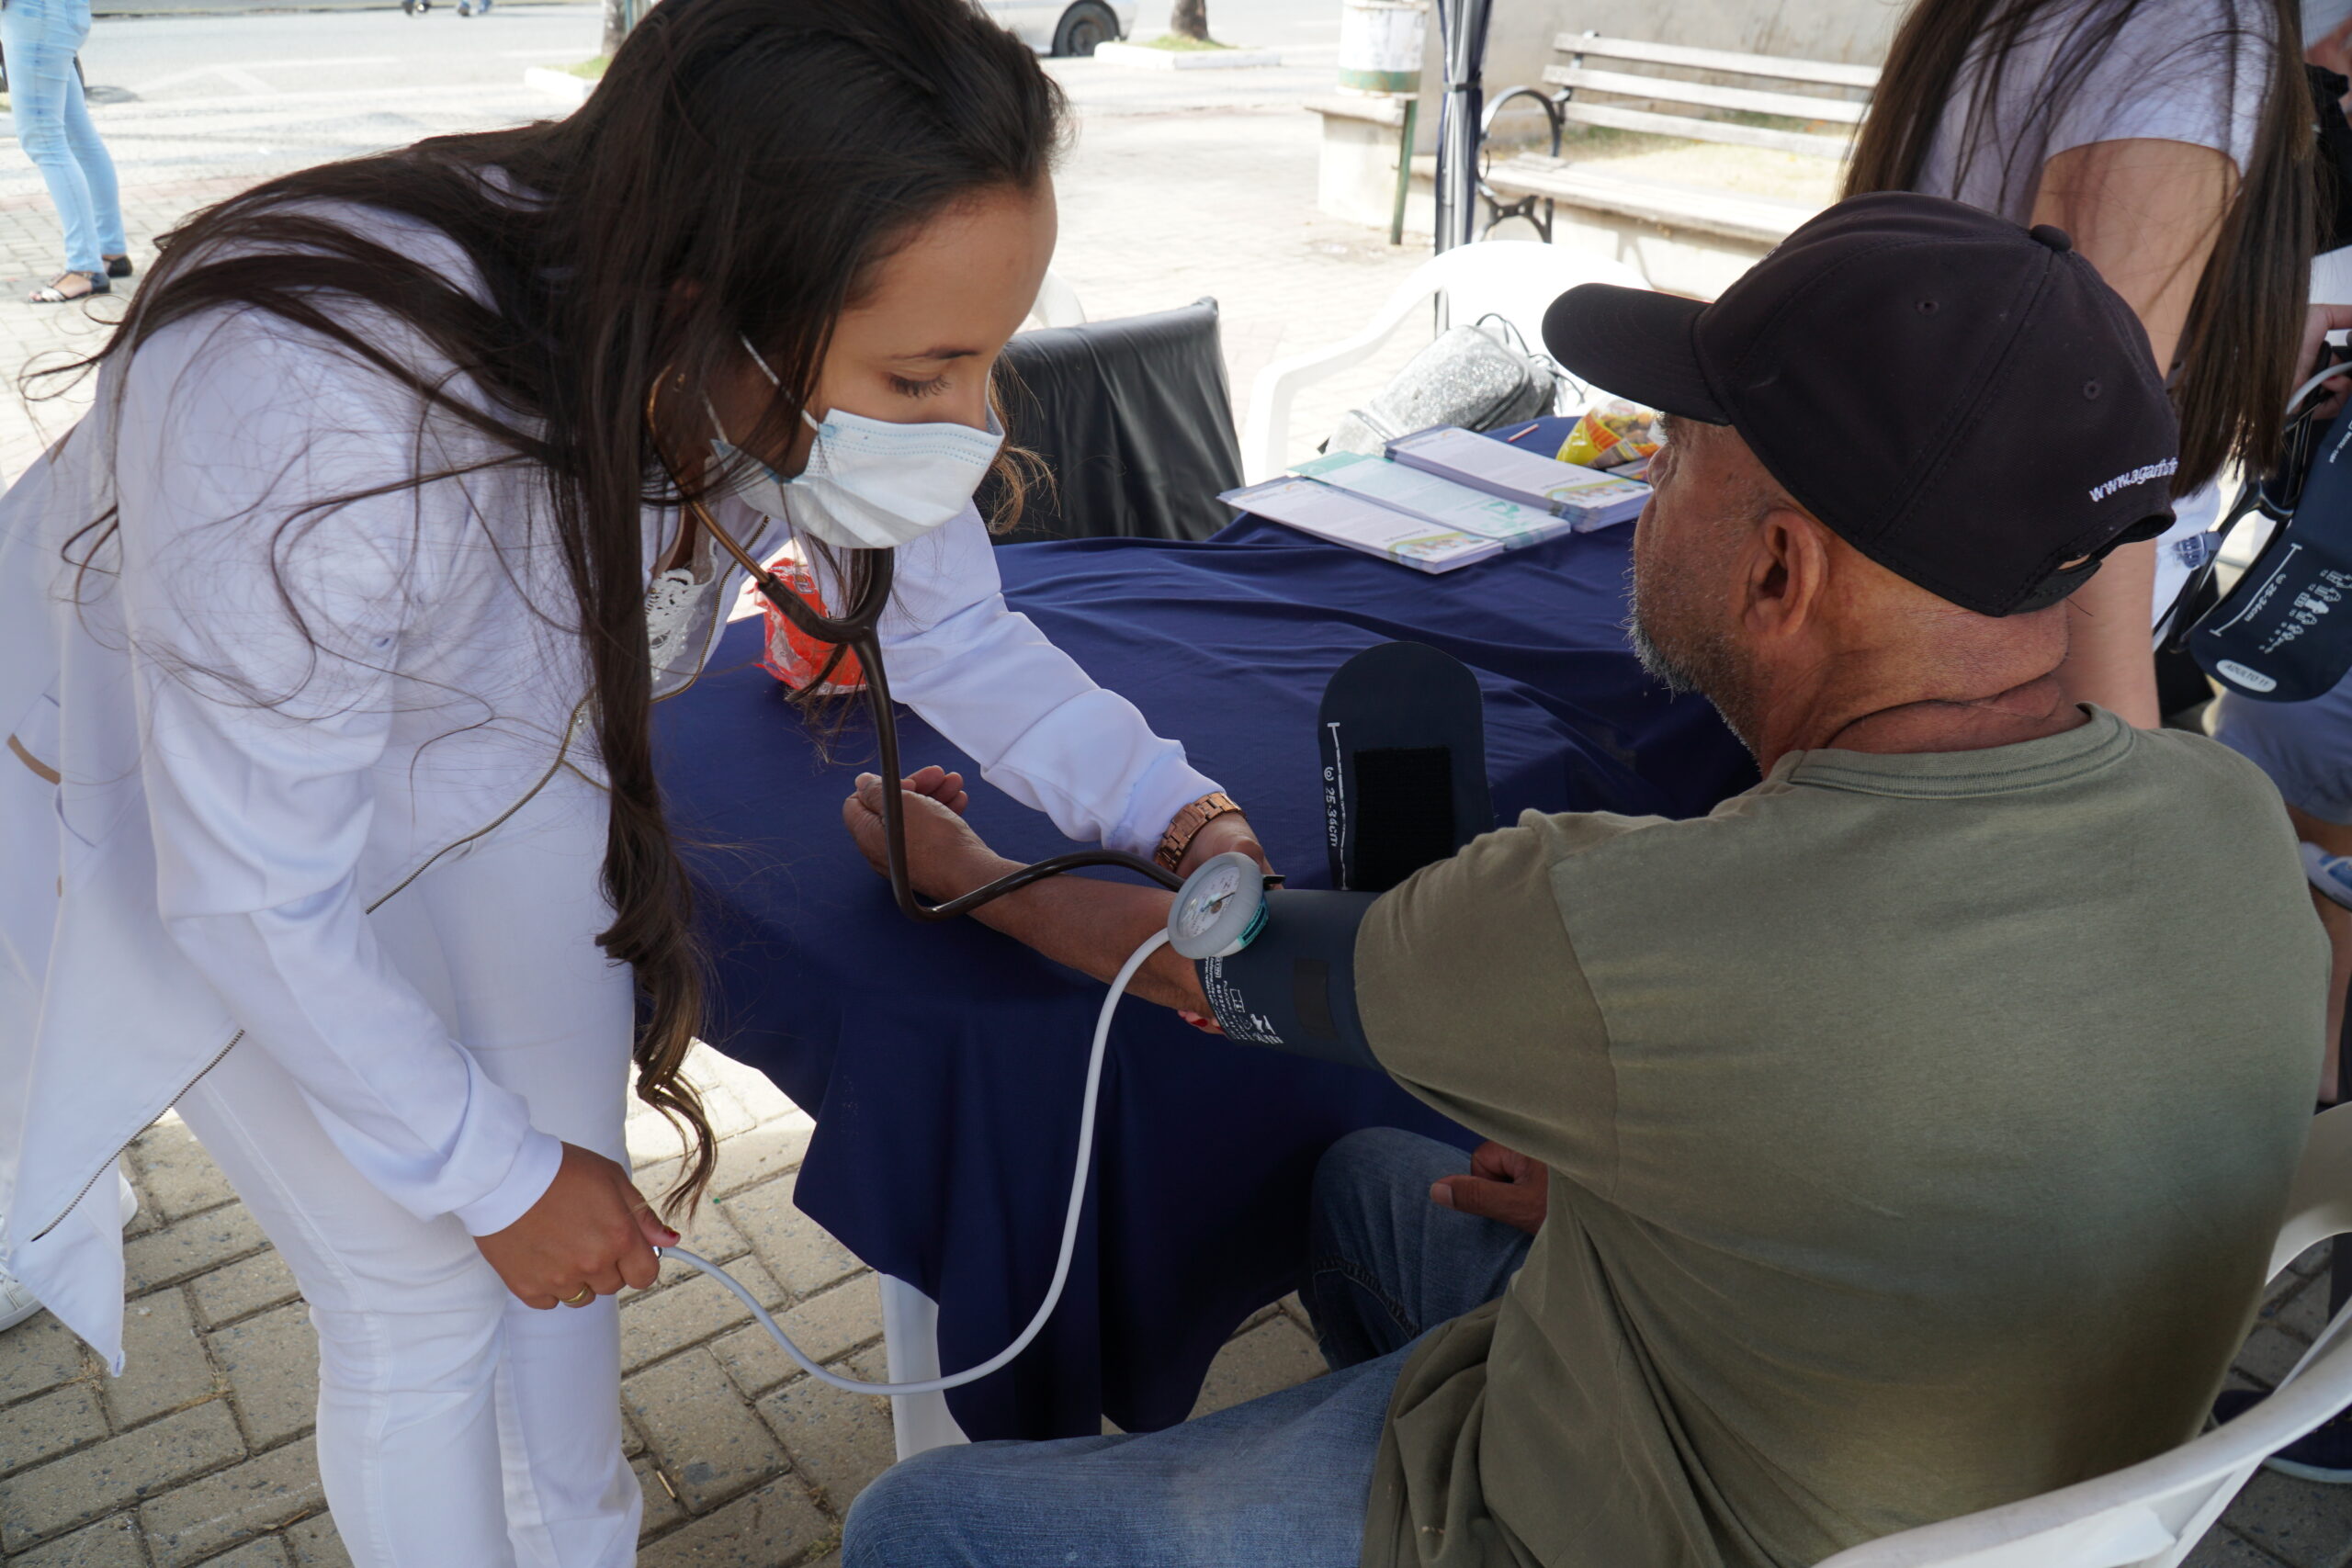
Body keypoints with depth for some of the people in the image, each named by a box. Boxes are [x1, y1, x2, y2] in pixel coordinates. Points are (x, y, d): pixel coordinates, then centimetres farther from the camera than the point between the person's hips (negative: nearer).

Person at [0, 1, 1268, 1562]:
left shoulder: (811, 371, -25)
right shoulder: (302, 425, -43)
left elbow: (956, 631, -7)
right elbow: (257, 901, -30)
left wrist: (1170, 806, -20)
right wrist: (494, 1177, -18)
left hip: (497, 747, 5)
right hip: (184, 774, -4)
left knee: (581, 1198, 12)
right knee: (423, 1290, -1)